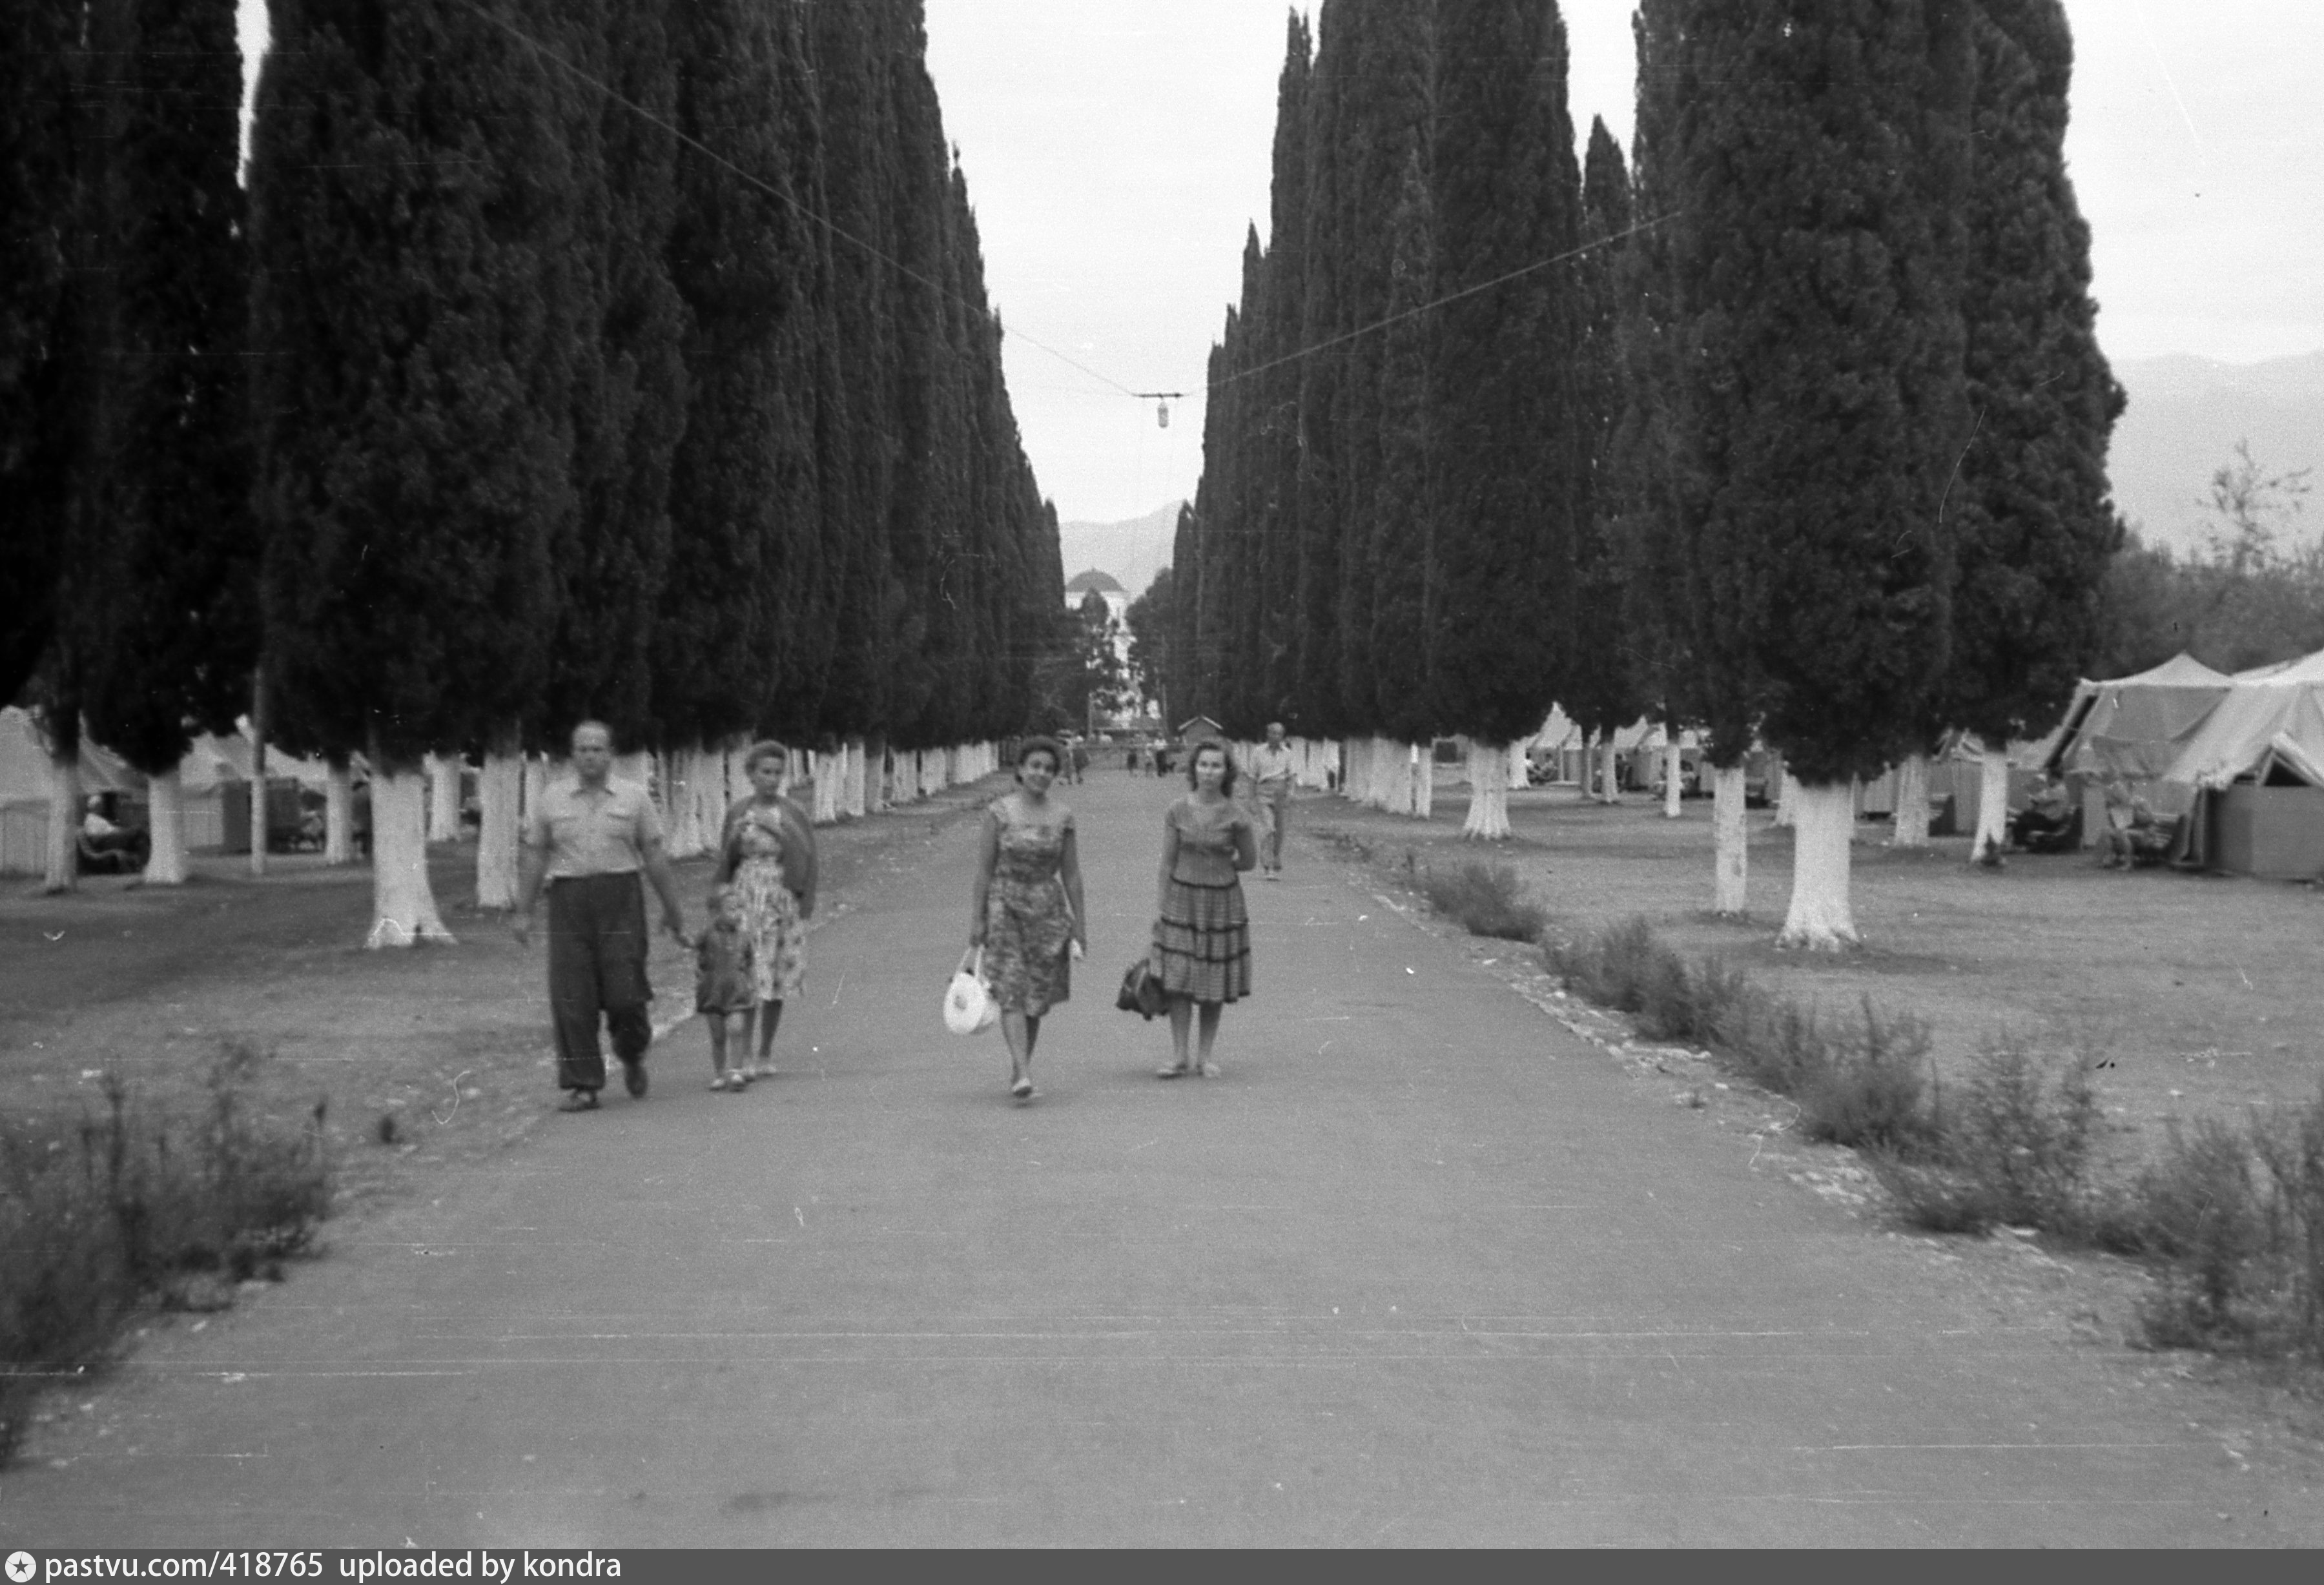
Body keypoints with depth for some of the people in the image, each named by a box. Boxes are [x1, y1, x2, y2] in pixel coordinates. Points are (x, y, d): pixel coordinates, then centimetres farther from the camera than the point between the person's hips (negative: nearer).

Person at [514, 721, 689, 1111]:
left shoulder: (633, 797, 6)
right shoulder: (552, 798, 8)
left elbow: (655, 856, 9)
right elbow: (534, 858, 10)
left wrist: (672, 908, 10)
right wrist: (523, 912, 7)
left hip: (620, 901, -1)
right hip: (569, 900, 1)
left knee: (625, 994, -6)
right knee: (572, 999, -4)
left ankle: (632, 1057, 25)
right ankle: (582, 1086, 3)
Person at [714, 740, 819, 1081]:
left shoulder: (793, 814, 1)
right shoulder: (738, 812, 5)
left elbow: (806, 861, 1)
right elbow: (726, 861, 13)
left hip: (782, 902, 0)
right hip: (745, 900, 0)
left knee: (776, 981, 4)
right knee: (745, 979, -10)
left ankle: (765, 1054, 15)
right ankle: (742, 1055, -10)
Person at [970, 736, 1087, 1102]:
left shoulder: (1063, 817, 2)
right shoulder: (999, 812, -3)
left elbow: (1071, 875, 5)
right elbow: (984, 869, -2)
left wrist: (1080, 924, 4)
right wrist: (976, 920, -5)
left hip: (1047, 910, 3)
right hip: (1005, 907, -2)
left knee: (1037, 997, 6)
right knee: (1011, 991, -13)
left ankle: (1017, 1068, 22)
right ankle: (1023, 1074, -21)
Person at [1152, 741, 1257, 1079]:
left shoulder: (1235, 816, -7)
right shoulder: (1177, 812, -4)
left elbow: (1250, 861, 5)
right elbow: (1167, 863, 2)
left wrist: (1218, 864, 4)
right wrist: (1163, 906, 2)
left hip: (1222, 901, 0)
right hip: (1182, 900, 0)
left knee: (1214, 986, 6)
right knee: (1178, 981, -4)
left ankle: (1206, 1057, 16)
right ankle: (1179, 1059, 1)